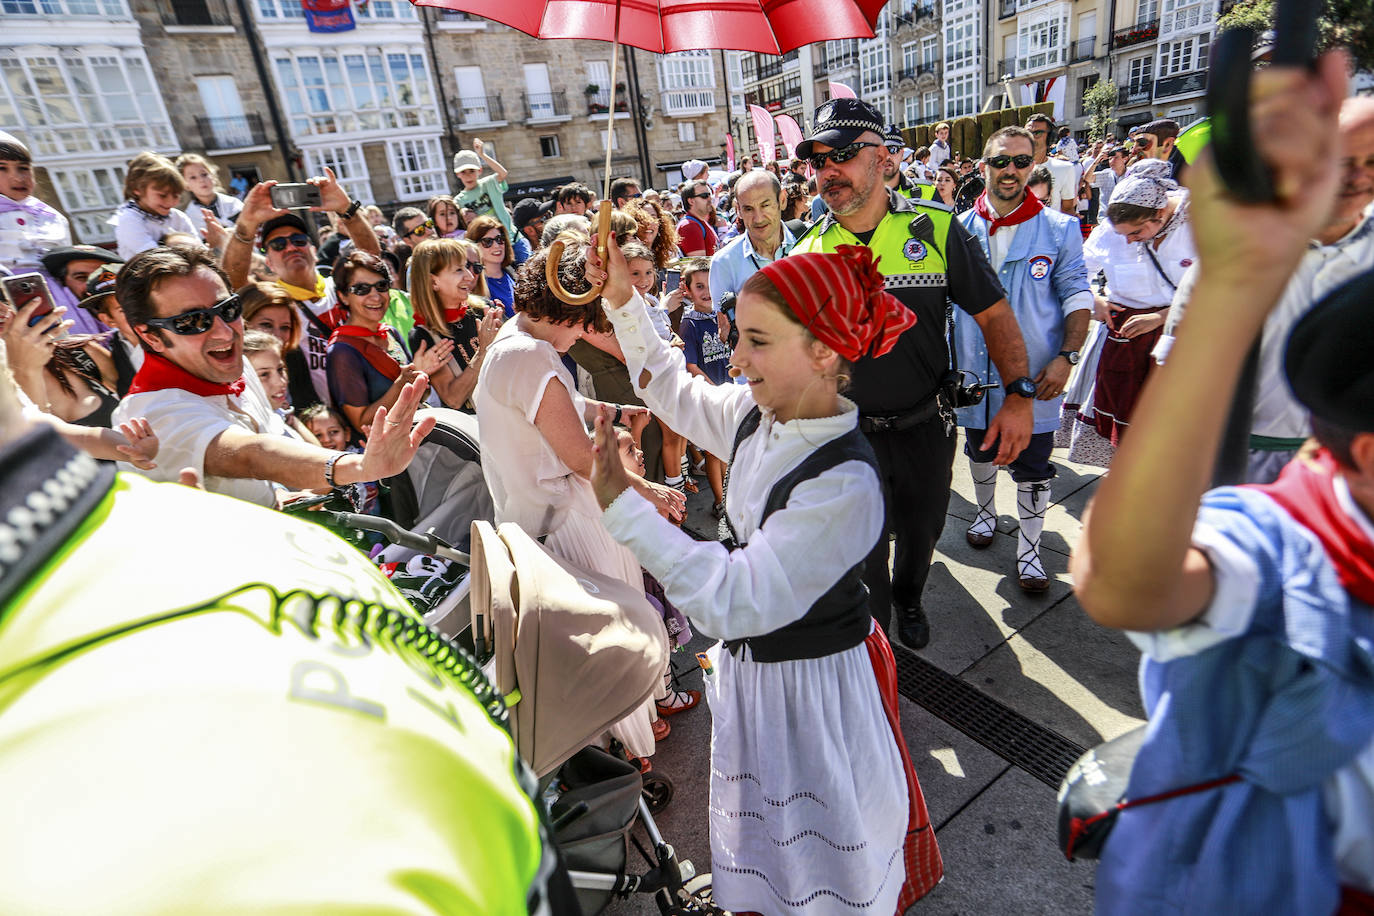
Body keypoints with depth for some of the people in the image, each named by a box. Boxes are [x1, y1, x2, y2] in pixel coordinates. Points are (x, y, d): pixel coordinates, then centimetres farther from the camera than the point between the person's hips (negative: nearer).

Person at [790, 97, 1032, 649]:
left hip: (925, 427, 1)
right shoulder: (809, 253, -4)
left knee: (921, 532, 21)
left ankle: (909, 599, 54)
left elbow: (993, 314, -2)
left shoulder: (935, 228, -7)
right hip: (849, 432, 0)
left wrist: (1019, 395, -11)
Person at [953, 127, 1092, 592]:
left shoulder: (1059, 230, -4)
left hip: (1033, 376, -2)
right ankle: (986, 512, 46)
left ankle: (1028, 550, 20)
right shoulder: (960, 230, 1)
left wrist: (1066, 357, -13)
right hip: (975, 373, 2)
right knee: (980, 451, 21)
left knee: (1033, 470, 4)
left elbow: (1077, 298, -2)